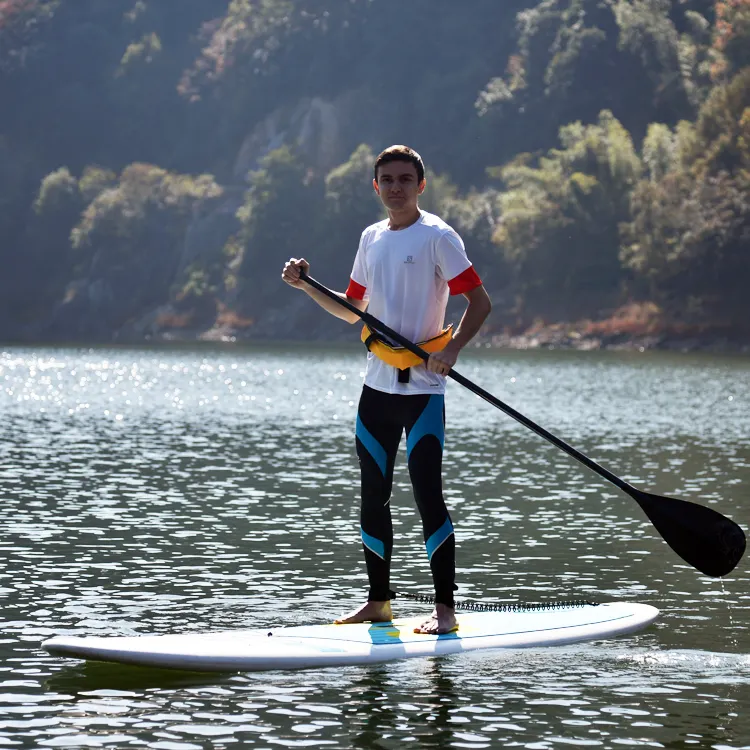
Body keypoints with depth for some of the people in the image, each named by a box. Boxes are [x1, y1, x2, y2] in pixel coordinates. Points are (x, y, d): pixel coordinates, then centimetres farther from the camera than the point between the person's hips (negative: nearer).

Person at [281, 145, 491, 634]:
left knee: (428, 495, -10)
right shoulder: (372, 239, 13)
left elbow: (480, 302, -9)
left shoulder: (437, 236, -7)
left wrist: (451, 349, -22)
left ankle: (445, 608, -6)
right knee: (373, 496, 10)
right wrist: (306, 285, 10)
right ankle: (379, 601, 20)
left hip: (422, 388, -7)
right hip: (377, 387, 7)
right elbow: (353, 309, 22)